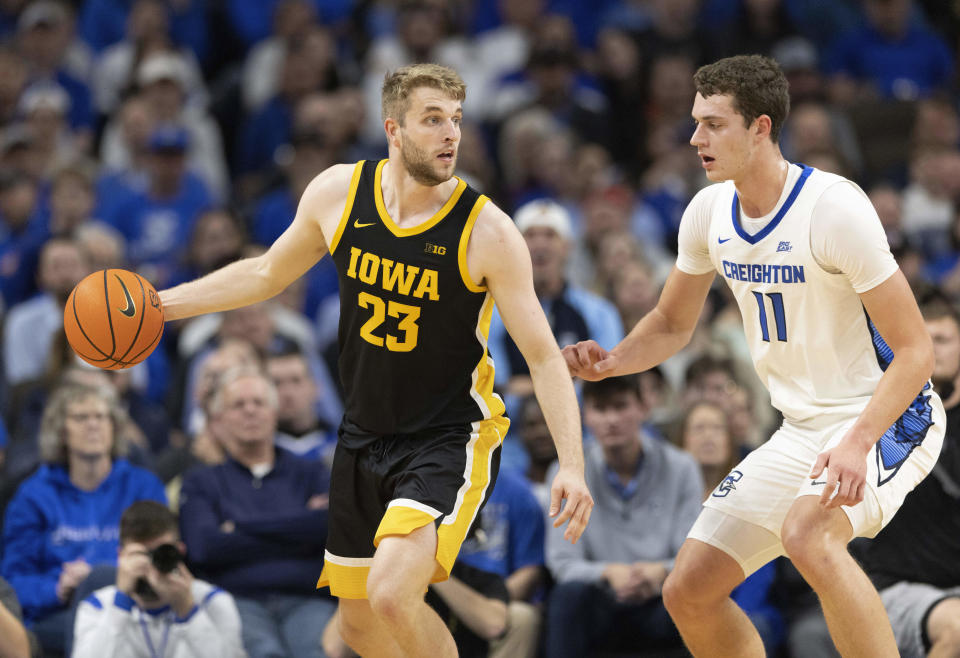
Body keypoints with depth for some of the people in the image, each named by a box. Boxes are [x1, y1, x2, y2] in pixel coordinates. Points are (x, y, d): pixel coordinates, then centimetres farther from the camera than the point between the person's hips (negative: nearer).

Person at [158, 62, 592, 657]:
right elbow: (267, 274, 13)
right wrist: (159, 303, 9)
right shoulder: (338, 194, -5)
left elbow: (544, 356, -15)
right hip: (365, 434, 6)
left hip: (451, 437, -6)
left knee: (392, 593, -26)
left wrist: (573, 464, -26)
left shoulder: (488, 232, -18)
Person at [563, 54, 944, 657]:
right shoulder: (709, 213, -1)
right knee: (689, 590, 2)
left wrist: (858, 443, -35)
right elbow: (673, 324, 16)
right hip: (803, 428, 8)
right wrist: (612, 361, -6)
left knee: (807, 535, -36)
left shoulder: (834, 207, -22)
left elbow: (915, 351, -22)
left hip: (886, 418, -8)